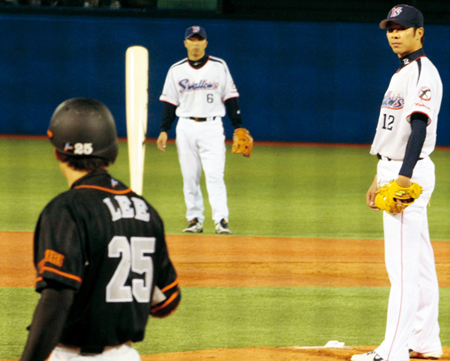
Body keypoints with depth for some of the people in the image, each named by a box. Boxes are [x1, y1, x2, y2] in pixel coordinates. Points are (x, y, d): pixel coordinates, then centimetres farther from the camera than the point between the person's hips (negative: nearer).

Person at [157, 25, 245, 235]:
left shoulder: (219, 66, 5)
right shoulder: (176, 70, 8)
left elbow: (230, 97, 6)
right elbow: (169, 102, 10)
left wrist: (238, 127, 0)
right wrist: (164, 130, 2)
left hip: (212, 127, -2)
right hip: (186, 128, 2)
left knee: (214, 175, -12)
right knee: (190, 177, 2)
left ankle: (221, 220, -17)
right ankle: (195, 219, 9)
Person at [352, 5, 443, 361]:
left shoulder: (423, 73, -14)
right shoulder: (403, 73, 18)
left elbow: (419, 127, -25)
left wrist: (403, 177, -33)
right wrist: (380, 176, 25)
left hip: (411, 172, -11)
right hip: (393, 171, 11)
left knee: (402, 265, -13)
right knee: (419, 262, 14)